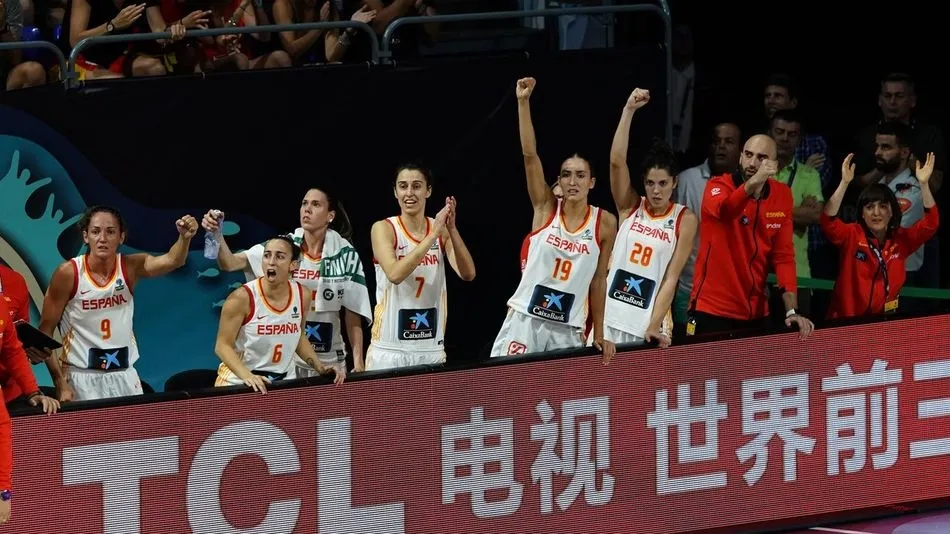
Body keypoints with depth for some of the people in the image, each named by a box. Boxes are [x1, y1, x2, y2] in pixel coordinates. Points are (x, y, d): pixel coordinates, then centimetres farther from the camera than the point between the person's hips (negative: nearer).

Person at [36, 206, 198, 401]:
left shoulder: (131, 267, -4)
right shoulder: (68, 273, -11)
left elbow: (171, 261, -22)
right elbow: (45, 329, -7)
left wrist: (185, 238, -44)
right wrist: (60, 383, -14)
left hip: (125, 377, 3)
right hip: (82, 378, -3)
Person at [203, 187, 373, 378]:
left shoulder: (345, 255, -5)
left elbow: (353, 314, -2)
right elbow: (230, 263, -15)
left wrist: (358, 363, -6)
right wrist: (217, 235, -33)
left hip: (328, 361, 0)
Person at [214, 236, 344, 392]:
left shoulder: (302, 295, -2)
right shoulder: (242, 298, -16)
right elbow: (223, 345, -15)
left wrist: (320, 367, 4)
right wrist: (247, 376, -29)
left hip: (283, 380, 4)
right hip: (239, 383, -4)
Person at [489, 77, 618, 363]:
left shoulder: (605, 223, 3)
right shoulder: (546, 208, 0)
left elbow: (598, 281, 8)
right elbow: (530, 155, -10)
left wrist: (599, 335, 7)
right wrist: (523, 102, -20)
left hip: (568, 329, 1)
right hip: (525, 319, -1)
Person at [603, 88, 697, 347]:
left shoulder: (685, 219, -1)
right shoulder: (630, 207, 5)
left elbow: (671, 277, -6)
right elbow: (617, 161, -9)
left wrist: (654, 326, -14)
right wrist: (629, 111, -15)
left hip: (648, 324, -2)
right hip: (610, 317, 2)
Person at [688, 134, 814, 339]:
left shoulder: (782, 195, 2)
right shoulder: (719, 186, -10)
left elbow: (784, 255, 2)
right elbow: (724, 210, -34)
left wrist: (791, 310, -8)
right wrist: (754, 182, -52)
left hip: (755, 313, 4)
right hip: (712, 312, -4)